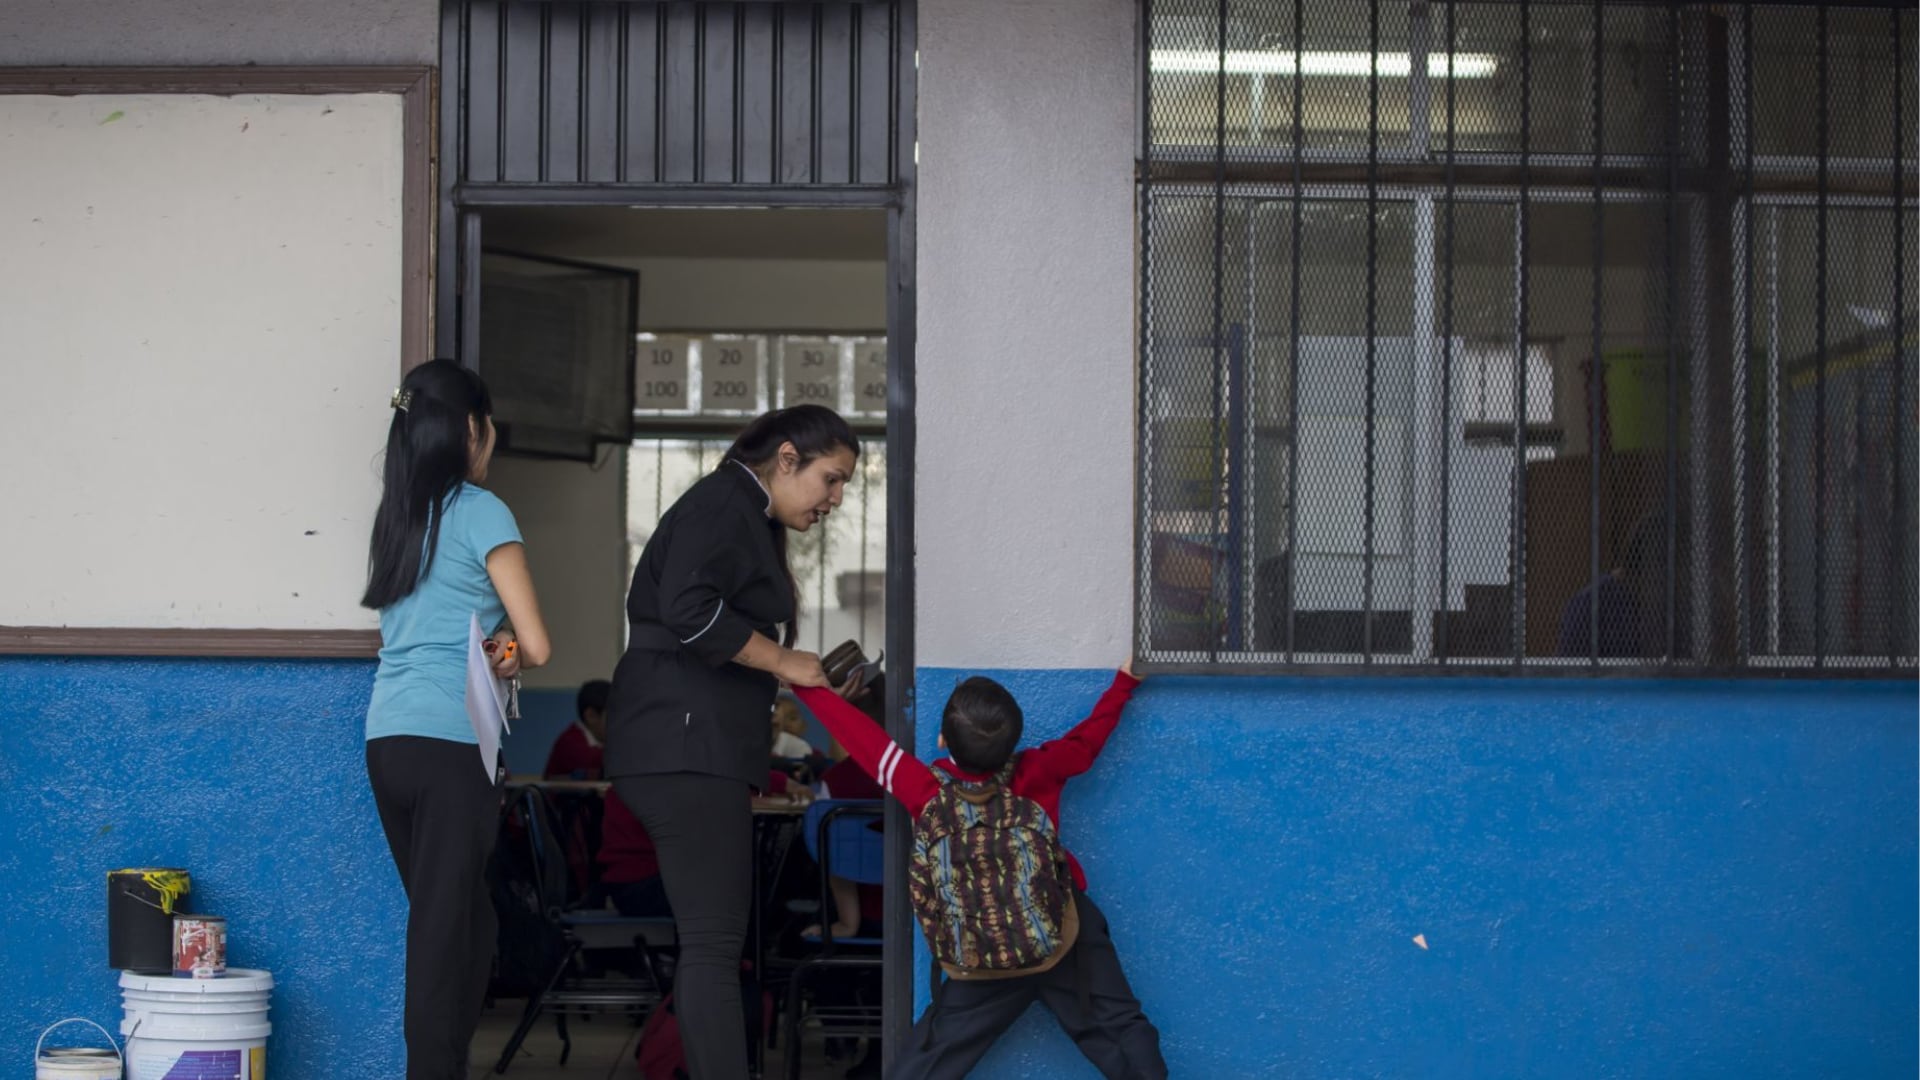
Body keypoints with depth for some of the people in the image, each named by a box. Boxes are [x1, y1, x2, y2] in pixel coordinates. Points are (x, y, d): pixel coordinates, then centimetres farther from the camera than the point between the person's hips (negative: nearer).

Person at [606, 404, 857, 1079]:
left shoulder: (750, 520, 23)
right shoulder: (723, 503, -8)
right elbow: (690, 610, -22)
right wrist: (781, 661, -13)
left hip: (702, 748, 10)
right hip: (685, 745, -10)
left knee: (710, 943, 8)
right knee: (714, 943, -14)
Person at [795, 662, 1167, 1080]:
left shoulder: (925, 789, -15)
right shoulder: (1038, 773, -13)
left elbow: (860, 734, -7)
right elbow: (1088, 736, 4)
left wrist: (808, 686, 4)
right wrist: (1124, 683, 21)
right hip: (1064, 937, 0)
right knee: (1122, 1033, 3)